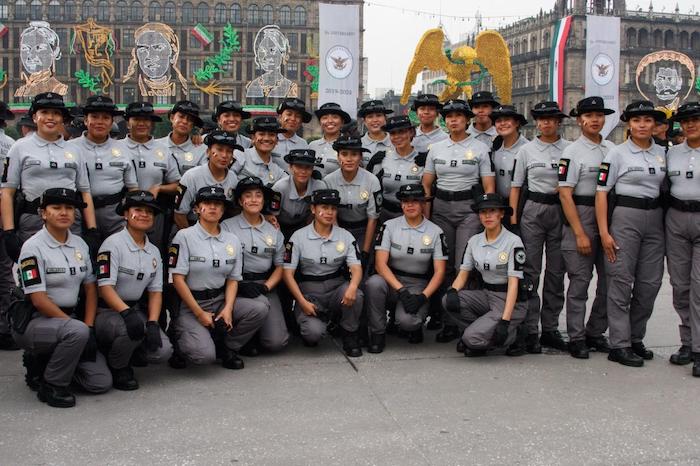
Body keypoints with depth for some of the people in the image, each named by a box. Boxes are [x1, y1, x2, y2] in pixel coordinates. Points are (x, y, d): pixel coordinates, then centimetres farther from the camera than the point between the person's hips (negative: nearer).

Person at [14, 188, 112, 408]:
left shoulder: (80, 244, 7)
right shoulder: (33, 247, -12)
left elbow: (90, 288, 8)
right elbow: (38, 300, -18)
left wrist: (89, 327, -5)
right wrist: (79, 328, -18)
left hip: (70, 319, 6)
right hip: (34, 321, -6)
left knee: (101, 382, -7)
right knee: (77, 332, -38)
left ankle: (46, 361, 16)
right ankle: (52, 386, -12)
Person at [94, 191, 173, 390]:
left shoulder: (154, 251, 10)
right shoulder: (113, 244, -10)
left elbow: (155, 291, 7)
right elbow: (105, 287, -19)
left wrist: (152, 323, -10)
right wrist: (127, 312, -35)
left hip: (137, 309, 6)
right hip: (107, 310, -6)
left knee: (162, 352, -16)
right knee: (131, 328, -37)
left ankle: (127, 352, 14)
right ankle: (117, 368, -7)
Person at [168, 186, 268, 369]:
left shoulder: (232, 240, 8)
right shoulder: (184, 236, -6)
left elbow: (233, 279, 8)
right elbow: (178, 279, -10)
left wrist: (228, 309, -10)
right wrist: (200, 313, -14)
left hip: (220, 300, 5)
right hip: (189, 305, -5)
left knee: (260, 309, -20)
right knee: (205, 355, -26)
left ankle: (227, 347, 2)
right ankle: (179, 338, 9)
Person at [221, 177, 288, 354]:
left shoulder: (274, 231, 12)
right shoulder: (227, 226, 0)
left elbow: (280, 266, 12)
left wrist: (266, 287, -7)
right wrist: (239, 285, -20)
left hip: (265, 287, 3)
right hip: (236, 284, -3)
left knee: (276, 342, -12)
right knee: (261, 304, -36)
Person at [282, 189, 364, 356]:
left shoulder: (345, 236, 3)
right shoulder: (299, 237, -3)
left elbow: (356, 268, -7)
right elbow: (288, 273, -5)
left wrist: (352, 286, -31)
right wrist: (302, 302, -15)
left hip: (337, 287, 2)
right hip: (309, 292, -2)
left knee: (356, 295, -33)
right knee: (314, 333, -28)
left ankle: (350, 335, -5)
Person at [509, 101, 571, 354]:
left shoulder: (570, 149, 7)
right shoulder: (526, 150, 6)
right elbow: (516, 185, 6)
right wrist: (513, 216, -2)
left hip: (560, 211, 1)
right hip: (532, 210, -1)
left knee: (556, 271, 5)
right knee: (530, 270, -3)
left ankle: (550, 330, 13)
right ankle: (530, 331, 0)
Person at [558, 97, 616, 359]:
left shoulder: (613, 150, 11)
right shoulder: (573, 152, -5)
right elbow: (565, 193, -10)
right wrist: (579, 233, -15)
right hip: (581, 217, -5)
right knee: (580, 281, -1)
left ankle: (596, 333, 22)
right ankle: (576, 338, 10)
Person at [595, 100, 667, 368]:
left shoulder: (662, 153, 11)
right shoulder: (617, 154, -3)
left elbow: (665, 188, 17)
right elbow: (601, 192, -6)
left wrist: (668, 224, 8)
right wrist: (604, 232, -12)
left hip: (655, 219, 5)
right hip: (625, 217, -5)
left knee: (650, 283, 6)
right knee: (621, 282, -4)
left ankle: (636, 338, 20)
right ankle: (619, 345, 1)